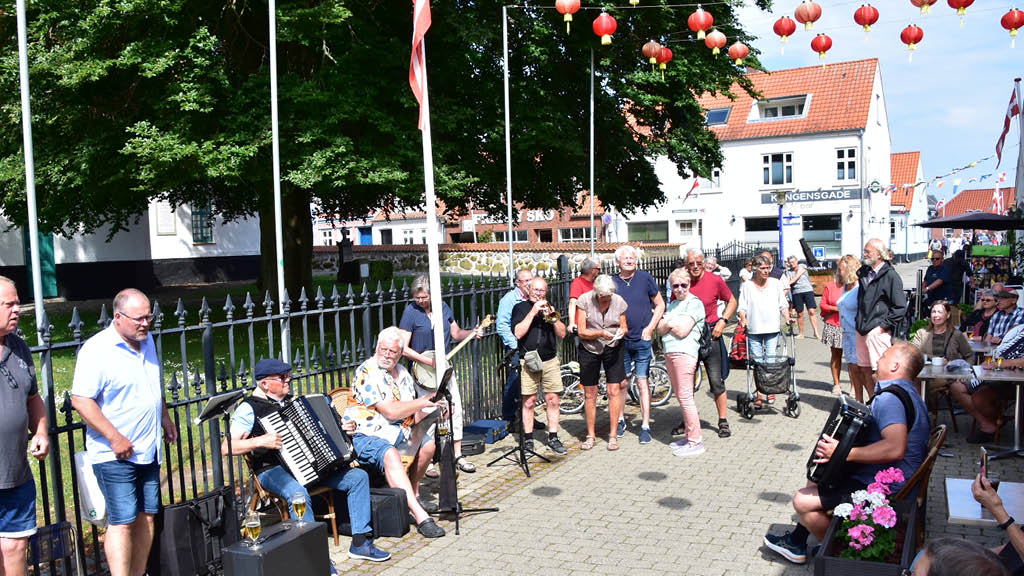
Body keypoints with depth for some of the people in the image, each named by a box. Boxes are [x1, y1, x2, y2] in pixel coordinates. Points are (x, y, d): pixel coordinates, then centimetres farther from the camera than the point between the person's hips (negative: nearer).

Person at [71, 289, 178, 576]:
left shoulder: (147, 340, 9)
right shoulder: (96, 349, -16)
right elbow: (80, 400, -19)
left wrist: (165, 418, 19)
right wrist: (115, 438, -21)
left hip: (148, 450, 8)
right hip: (115, 454, -7)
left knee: (147, 516, 12)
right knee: (122, 522, -8)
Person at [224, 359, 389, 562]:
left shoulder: (292, 401, 18)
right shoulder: (249, 408, -4)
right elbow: (226, 448, -12)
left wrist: (344, 428, 9)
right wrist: (260, 441, -25)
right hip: (273, 470, -7)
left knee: (359, 476, -7)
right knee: (298, 493, -39)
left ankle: (360, 543, -5)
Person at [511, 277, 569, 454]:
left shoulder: (549, 307, 14)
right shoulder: (520, 308, 4)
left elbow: (562, 334, 6)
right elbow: (518, 333, -11)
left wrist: (552, 316, -9)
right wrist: (533, 312, -13)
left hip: (550, 361, 3)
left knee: (553, 400, 3)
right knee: (529, 401, -1)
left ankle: (553, 438, 13)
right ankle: (528, 440, 9)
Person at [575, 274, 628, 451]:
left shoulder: (619, 302, -7)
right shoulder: (584, 300, -13)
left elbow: (624, 327, 4)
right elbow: (582, 332, -13)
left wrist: (621, 331, -19)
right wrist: (600, 333, -28)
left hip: (613, 348, 1)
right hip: (589, 349, 0)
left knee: (614, 391, -4)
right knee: (589, 394, 4)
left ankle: (612, 435, 7)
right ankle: (590, 435, 18)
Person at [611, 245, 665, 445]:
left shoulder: (645, 278, -2)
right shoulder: (612, 282, 1)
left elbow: (660, 305, 3)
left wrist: (650, 328, -6)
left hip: (642, 340, -1)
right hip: (621, 340, 1)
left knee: (642, 382, 2)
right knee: (622, 382, 9)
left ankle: (645, 427, 9)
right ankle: (620, 420, 28)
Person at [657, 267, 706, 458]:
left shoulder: (694, 303, -6)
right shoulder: (673, 304, 20)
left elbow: (682, 331, -15)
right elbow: (660, 330, 12)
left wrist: (668, 322, 1)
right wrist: (669, 324, -7)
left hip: (684, 353, -9)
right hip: (670, 354, 9)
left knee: (685, 396, -9)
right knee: (680, 396, 12)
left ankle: (696, 442, -5)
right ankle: (689, 435, 21)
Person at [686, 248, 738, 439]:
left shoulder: (715, 280, -5)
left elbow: (732, 301, 8)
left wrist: (723, 321, -5)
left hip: (710, 335, -2)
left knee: (716, 381, 1)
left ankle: (723, 422, 12)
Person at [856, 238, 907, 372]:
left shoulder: (890, 276, -9)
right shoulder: (864, 272, 13)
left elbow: (900, 307, -11)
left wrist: (884, 325, -13)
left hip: (878, 332, -7)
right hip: (862, 329, 7)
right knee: (865, 368, 12)